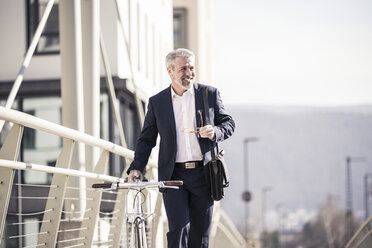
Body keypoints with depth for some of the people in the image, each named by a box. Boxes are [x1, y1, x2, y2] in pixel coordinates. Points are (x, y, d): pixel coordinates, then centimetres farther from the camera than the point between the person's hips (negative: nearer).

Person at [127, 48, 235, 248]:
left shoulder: (210, 94, 6)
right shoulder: (157, 102, 6)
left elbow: (228, 123, 11)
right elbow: (146, 139, 11)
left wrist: (215, 132, -11)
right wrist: (137, 167, -2)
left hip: (203, 174, 1)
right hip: (173, 175, -1)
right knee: (178, 230, -14)